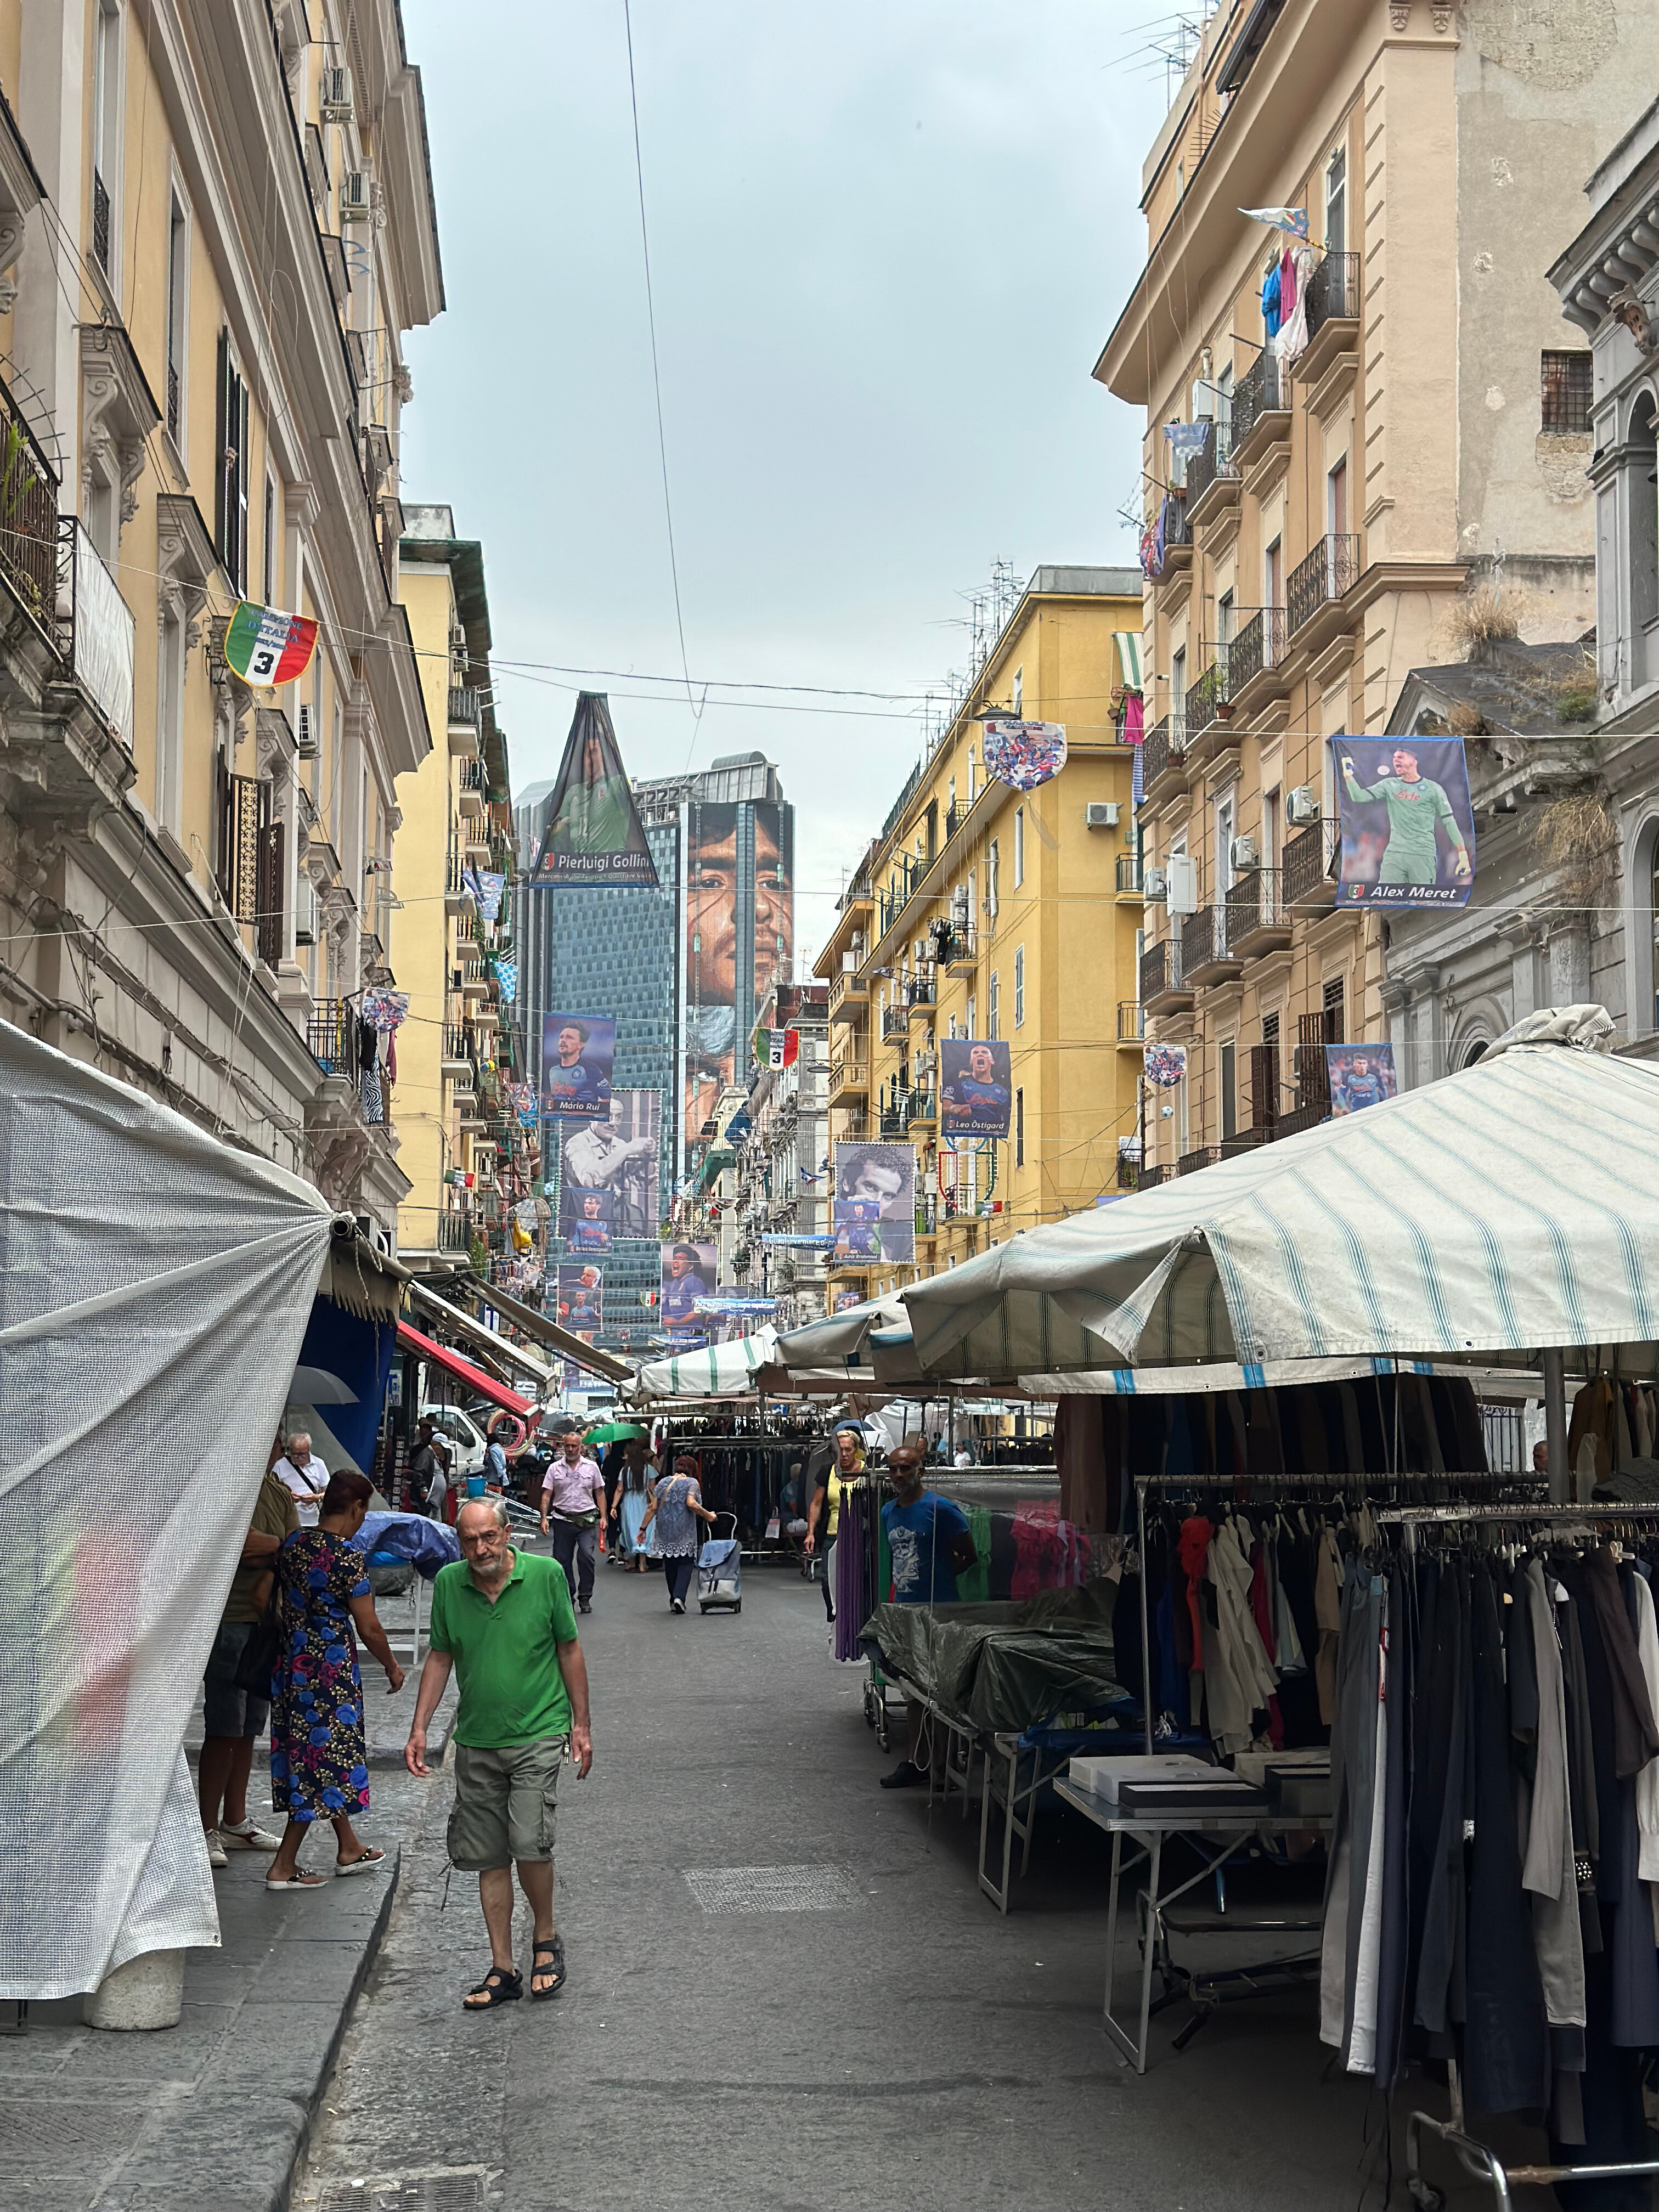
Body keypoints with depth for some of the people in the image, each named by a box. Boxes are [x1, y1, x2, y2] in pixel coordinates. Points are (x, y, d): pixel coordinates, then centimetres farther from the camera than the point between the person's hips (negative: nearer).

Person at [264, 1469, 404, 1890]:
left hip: (292, 1662, 8)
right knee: (325, 1759, 1)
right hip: (331, 1668, -8)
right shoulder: (348, 1557, -18)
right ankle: (283, 1867, 3)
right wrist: (392, 1667, 1)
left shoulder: (293, 1546, 2)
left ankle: (349, 1848, 33)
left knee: (309, 1756, 18)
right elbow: (368, 1627, -14)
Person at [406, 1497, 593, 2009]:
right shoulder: (448, 1583, -1)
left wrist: (581, 1725, 3)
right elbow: (440, 1657, 10)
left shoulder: (545, 1575, -8)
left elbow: (569, 1650, 2)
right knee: (488, 1857, 6)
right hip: (477, 1741, 3)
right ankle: (503, 1970, 17)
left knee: (529, 1843, -15)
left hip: (538, 1734, -3)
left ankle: (546, 1938, 11)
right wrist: (420, 1728, 5)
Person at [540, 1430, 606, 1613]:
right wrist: (544, 1518, -6)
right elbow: (546, 1495, 4)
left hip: (586, 1521, -1)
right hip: (562, 1520, 1)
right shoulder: (555, 1468, 5)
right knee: (562, 1560, 5)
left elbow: (600, 1493, 10)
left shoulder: (591, 1467, 6)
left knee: (586, 1557, -13)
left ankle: (585, 1598, -3)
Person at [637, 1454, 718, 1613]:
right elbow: (691, 1504, -17)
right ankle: (679, 1597, -16)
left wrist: (643, 1529, 10)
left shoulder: (663, 1483, 11)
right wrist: (708, 1516, -6)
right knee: (686, 1564, 2)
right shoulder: (692, 1483, -2)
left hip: (665, 1532, 4)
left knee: (670, 1565, 13)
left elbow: (653, 1508, 6)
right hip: (685, 1533, -4)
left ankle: (673, 1600, 17)